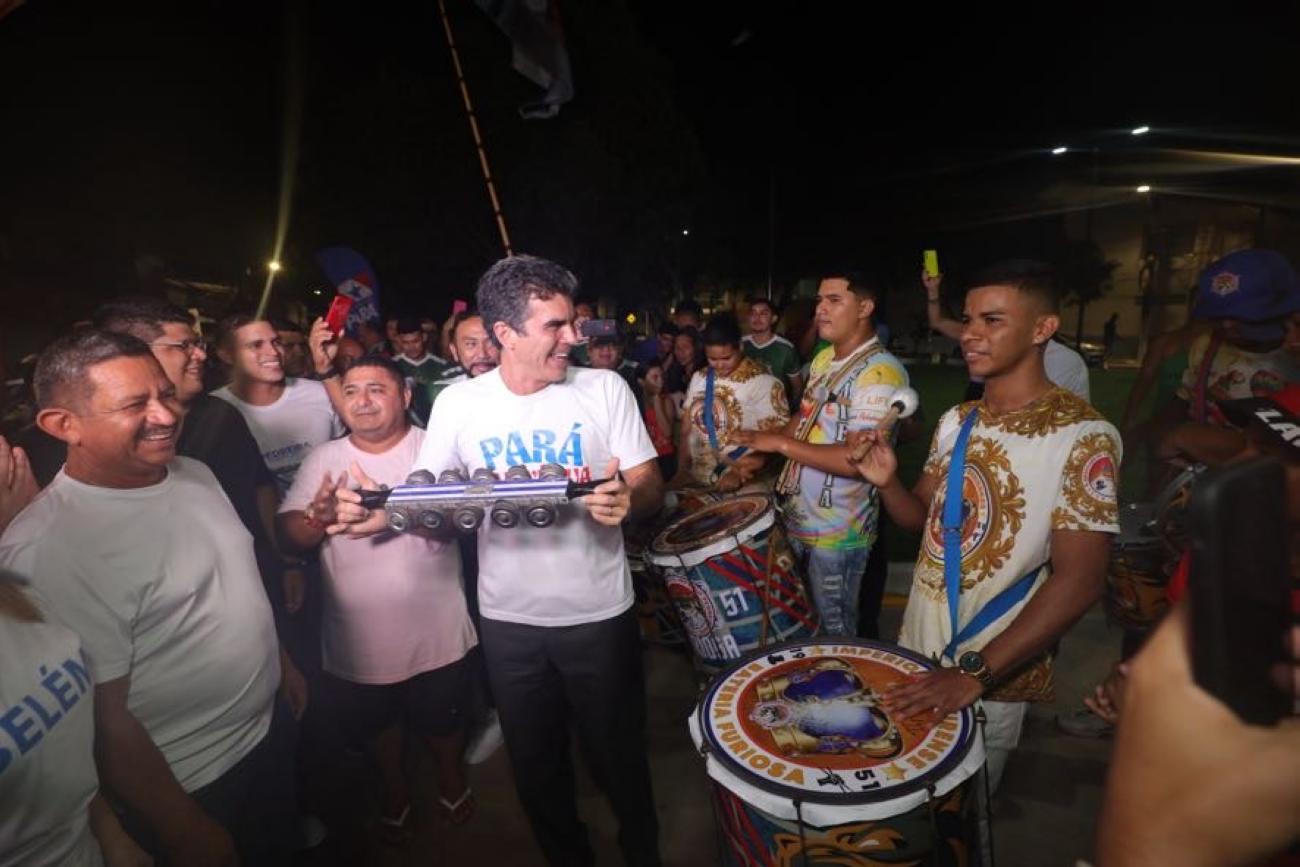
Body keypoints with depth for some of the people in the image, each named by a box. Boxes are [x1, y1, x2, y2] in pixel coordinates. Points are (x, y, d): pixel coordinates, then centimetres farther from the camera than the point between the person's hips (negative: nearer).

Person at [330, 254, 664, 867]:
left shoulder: (605, 388, -8)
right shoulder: (458, 403, -4)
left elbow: (652, 486, -9)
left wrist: (627, 499, -31)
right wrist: (379, 513, -20)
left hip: (600, 615, -1)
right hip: (508, 620, 2)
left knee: (619, 757, 17)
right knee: (535, 765, 20)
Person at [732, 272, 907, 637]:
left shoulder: (881, 373, -22)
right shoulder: (824, 358, 6)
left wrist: (781, 443, -24)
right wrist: (760, 453, 5)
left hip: (837, 534, -8)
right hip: (797, 518, 8)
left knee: (834, 634, 12)